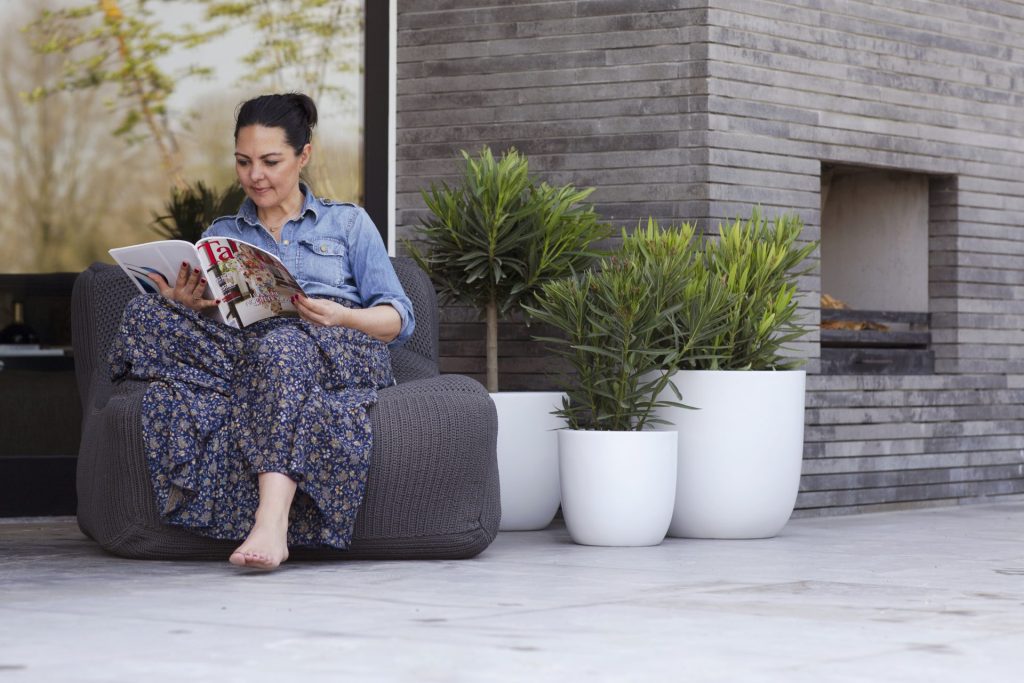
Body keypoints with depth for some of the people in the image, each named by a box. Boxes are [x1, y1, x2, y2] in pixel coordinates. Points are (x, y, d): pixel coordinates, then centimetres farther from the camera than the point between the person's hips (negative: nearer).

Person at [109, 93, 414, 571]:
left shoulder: (348, 223, 19)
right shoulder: (219, 236, 26)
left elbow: (399, 318, 10)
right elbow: (207, 309, 15)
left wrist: (342, 317, -12)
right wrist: (185, 306, -10)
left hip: (333, 353, -2)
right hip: (244, 349, 3)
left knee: (283, 345, -40)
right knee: (148, 314, -26)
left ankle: (271, 523, -56)